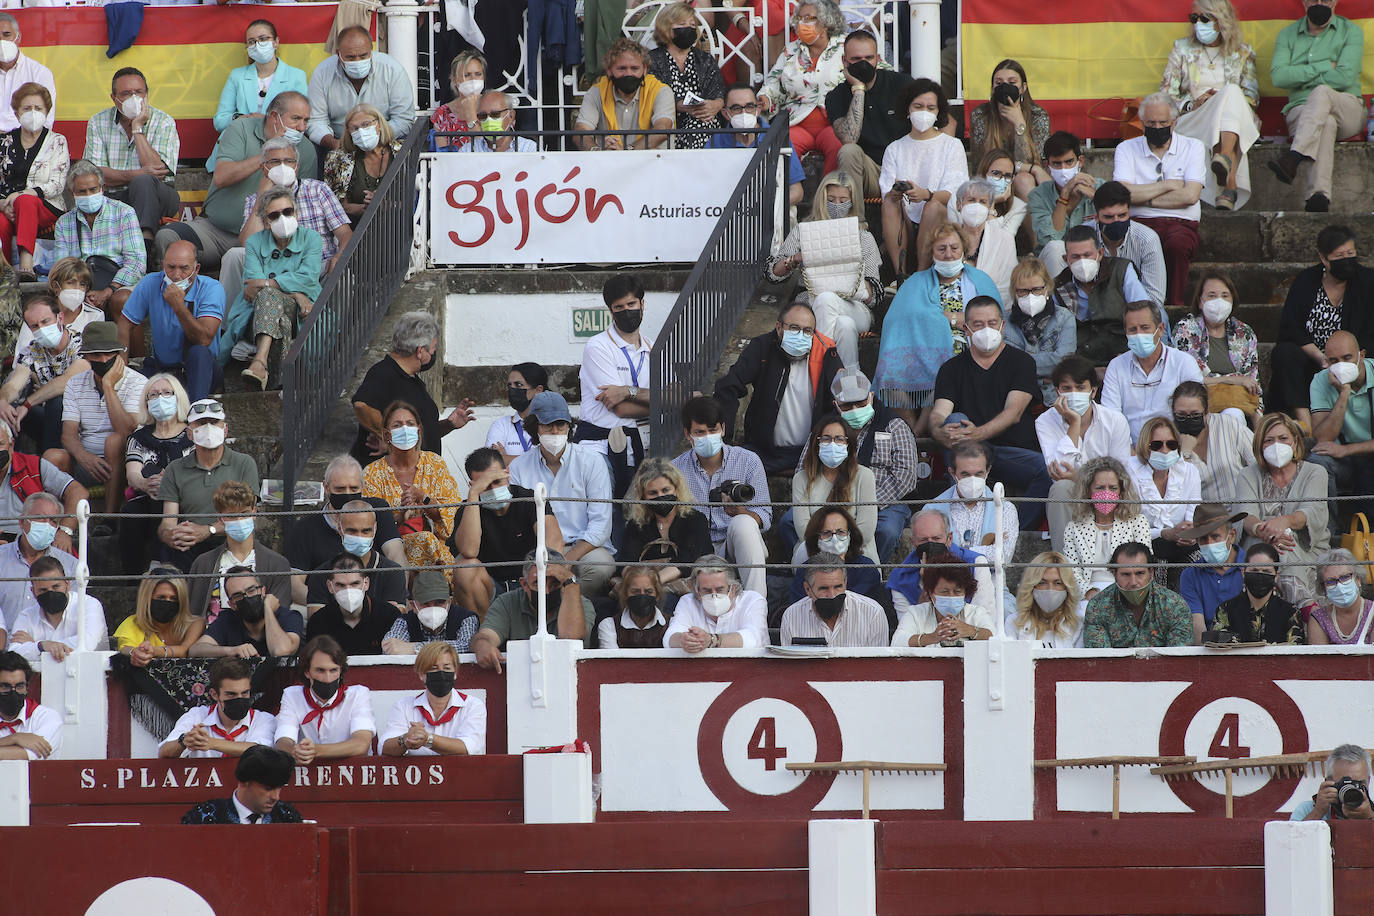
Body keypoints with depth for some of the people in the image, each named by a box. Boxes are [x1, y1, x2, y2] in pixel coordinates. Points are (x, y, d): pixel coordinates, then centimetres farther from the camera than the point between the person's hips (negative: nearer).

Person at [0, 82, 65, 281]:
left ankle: (26, 263, -55)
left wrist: (20, 195, -16)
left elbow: (57, 185, -1)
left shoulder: (57, 142, 10)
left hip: (47, 209, -2)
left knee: (26, 201, -39)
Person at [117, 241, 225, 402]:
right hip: (160, 367, 2)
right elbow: (124, 326, 0)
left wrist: (178, 305, -32)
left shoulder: (211, 289, -12)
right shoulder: (149, 284, -4)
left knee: (199, 352, -37)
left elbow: (204, 340, -24)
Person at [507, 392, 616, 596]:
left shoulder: (592, 462, 2)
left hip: (584, 548, -1)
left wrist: (567, 560, -18)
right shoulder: (519, 467, 8)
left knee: (601, 566, -35)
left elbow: (600, 525, -4)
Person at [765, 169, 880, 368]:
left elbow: (876, 295, 8)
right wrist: (794, 260, -7)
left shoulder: (864, 238, 13)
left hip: (855, 309, 0)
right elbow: (772, 273, 12)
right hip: (809, 306, 0)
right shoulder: (803, 232, 15)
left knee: (826, 299, -39)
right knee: (845, 325, -38)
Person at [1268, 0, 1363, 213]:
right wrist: (1324, 67, -6)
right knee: (1326, 123, -37)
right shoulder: (1288, 35, 16)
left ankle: (1293, 158, -53)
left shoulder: (1351, 32, 9)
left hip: (1346, 110, -1)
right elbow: (1278, 77, -2)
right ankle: (1319, 195, -58)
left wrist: (1299, 77, -4)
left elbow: (1345, 78, -7)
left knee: (1322, 92, -37)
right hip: (1300, 110, 1)